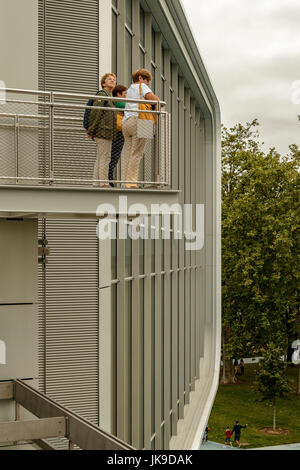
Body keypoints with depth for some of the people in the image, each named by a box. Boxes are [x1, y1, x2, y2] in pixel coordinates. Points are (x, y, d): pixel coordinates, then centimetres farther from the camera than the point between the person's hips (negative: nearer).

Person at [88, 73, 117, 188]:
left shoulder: (109, 97, 22)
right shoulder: (102, 95, -7)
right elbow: (95, 112, -13)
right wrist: (91, 130, -15)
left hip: (107, 132, 9)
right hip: (103, 131, -9)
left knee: (100, 157, 8)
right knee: (105, 157, -9)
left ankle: (97, 183, 10)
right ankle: (103, 183, -8)